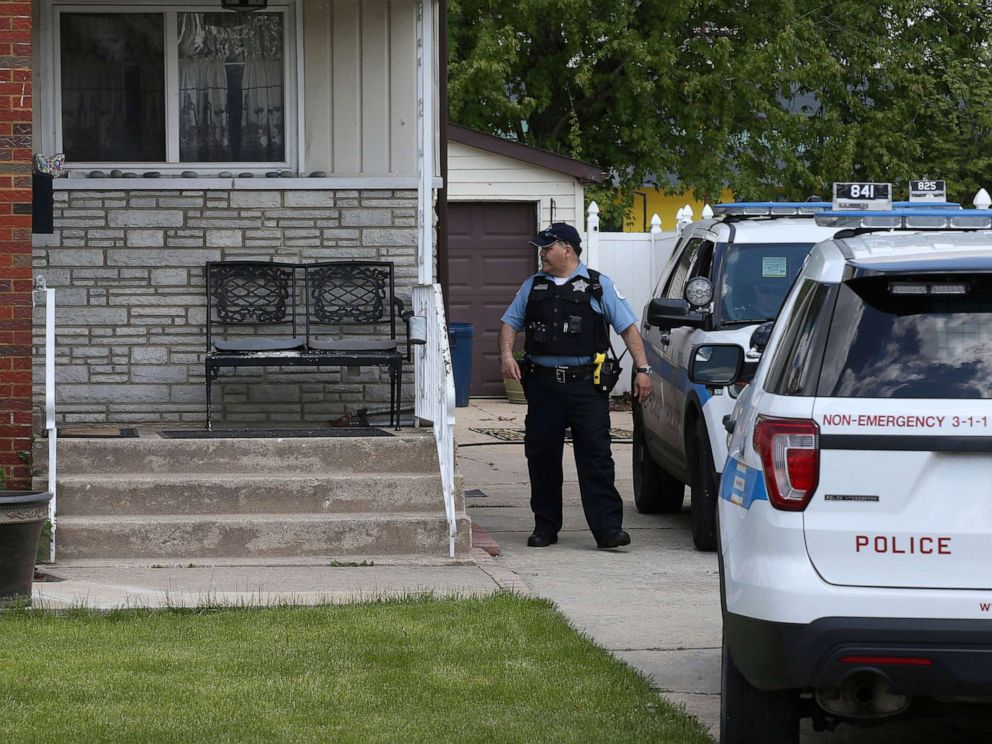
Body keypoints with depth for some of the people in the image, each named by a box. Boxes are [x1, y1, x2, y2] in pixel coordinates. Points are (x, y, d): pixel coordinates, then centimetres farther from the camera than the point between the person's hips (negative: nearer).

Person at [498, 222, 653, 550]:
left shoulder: (599, 285, 7)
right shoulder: (533, 286, 17)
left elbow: (628, 327, 6)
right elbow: (510, 322, 20)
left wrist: (642, 369, -3)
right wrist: (506, 354, 0)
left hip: (586, 384, -3)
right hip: (543, 384, 4)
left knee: (596, 456, -8)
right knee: (542, 457, 5)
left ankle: (608, 528, -11)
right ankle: (545, 526, 15)